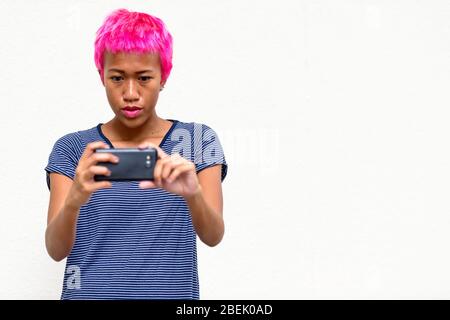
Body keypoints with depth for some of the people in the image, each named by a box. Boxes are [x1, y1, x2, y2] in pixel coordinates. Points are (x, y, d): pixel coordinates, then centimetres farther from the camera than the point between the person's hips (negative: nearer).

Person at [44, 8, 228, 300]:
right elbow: (56, 250, -11)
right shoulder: (72, 149, -2)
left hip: (171, 294, 0)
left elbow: (213, 236, -13)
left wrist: (193, 194, -34)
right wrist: (74, 200, -31)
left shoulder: (198, 141, -2)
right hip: (89, 294, 0)